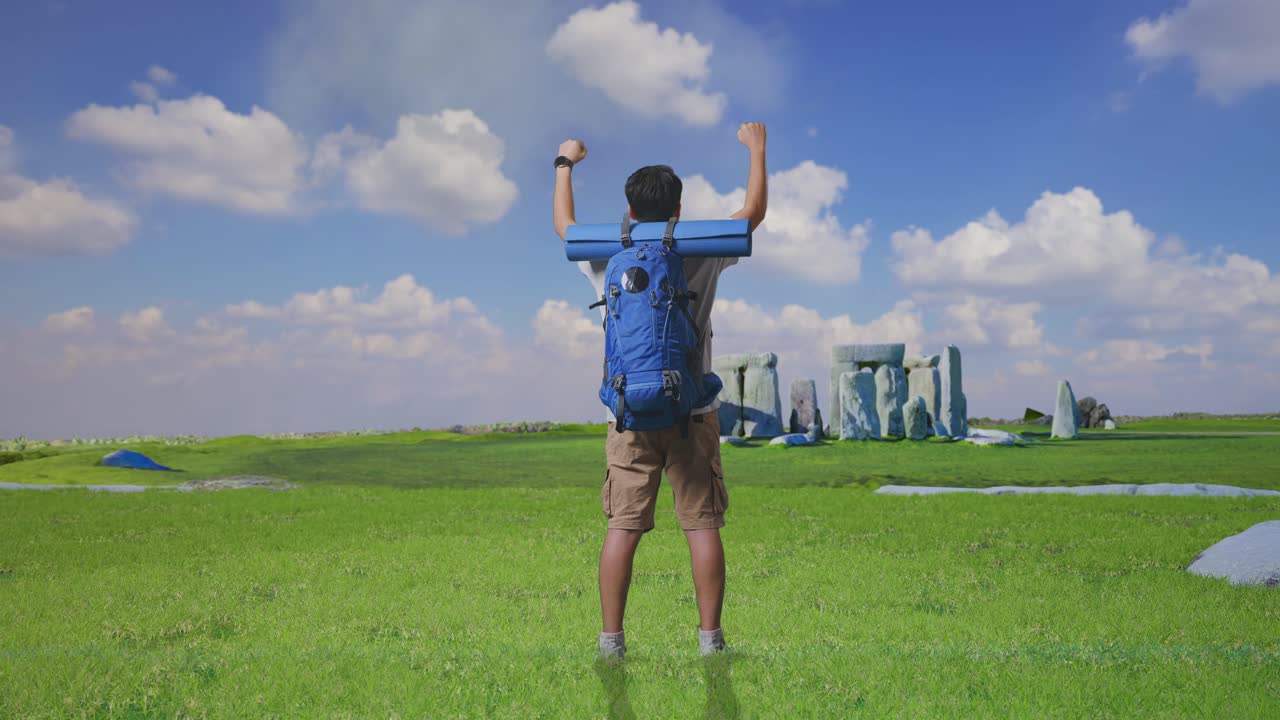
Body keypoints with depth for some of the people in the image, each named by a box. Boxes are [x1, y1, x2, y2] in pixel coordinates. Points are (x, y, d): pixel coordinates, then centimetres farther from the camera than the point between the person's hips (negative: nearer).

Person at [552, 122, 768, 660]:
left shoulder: (608, 259, 3)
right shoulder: (700, 256, 1)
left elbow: (563, 225, 24)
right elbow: (754, 212, 17)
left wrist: (564, 165, 39)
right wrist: (756, 149, 31)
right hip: (692, 413, -1)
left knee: (623, 526, 1)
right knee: (702, 525, 2)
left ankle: (611, 638, 2)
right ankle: (710, 638, 3)